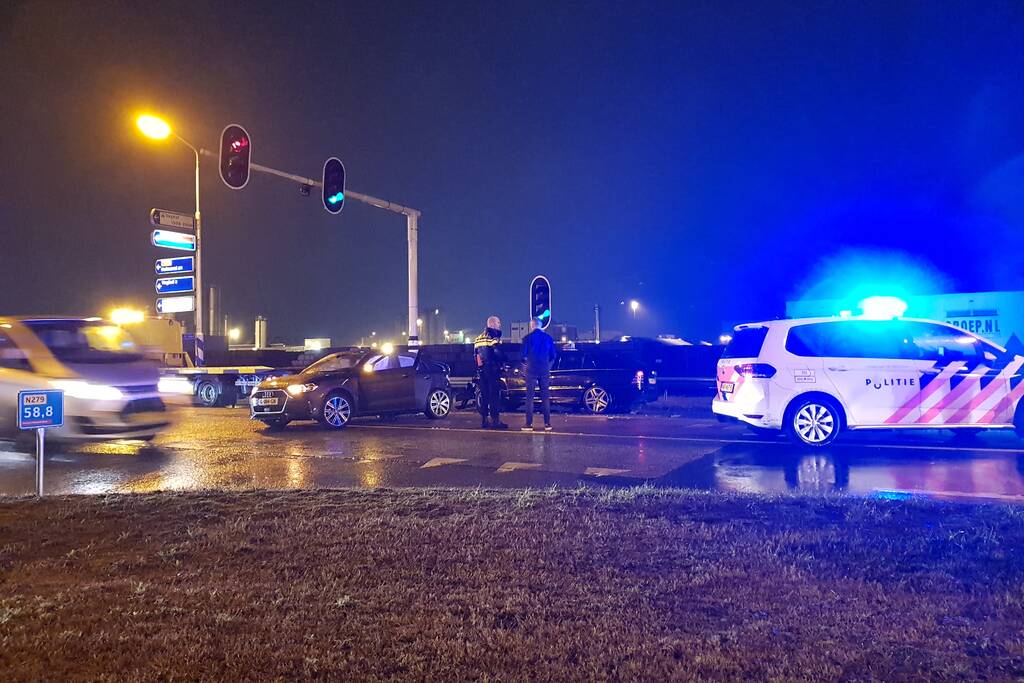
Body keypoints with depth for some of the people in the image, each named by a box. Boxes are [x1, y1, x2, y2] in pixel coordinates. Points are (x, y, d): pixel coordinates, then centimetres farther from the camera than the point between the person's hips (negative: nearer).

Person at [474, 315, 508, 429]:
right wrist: (501, 366, 0)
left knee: (483, 395, 11)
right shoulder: (494, 338, -10)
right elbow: (498, 355, -15)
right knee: (495, 395, -6)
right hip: (492, 371, -8)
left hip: (481, 371, 8)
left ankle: (483, 420, 13)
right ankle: (495, 420, -8)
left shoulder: (478, 339, 16)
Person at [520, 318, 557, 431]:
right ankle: (547, 424, 6)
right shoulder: (548, 338, 6)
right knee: (545, 397, 7)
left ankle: (529, 424, -3)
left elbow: (523, 355, -5)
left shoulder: (527, 338, -5)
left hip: (532, 369, -3)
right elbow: (553, 355, 8)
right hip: (545, 370, 3)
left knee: (529, 397, 1)